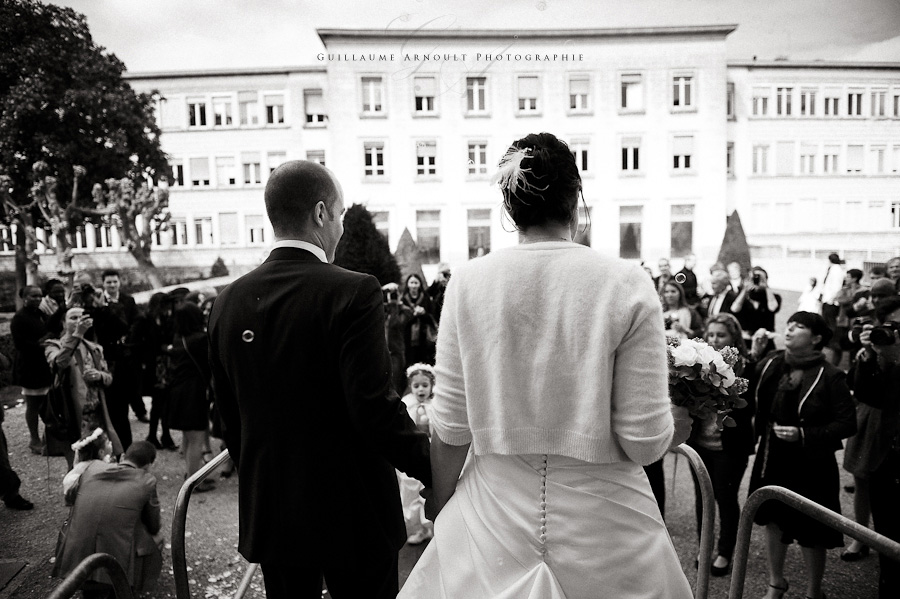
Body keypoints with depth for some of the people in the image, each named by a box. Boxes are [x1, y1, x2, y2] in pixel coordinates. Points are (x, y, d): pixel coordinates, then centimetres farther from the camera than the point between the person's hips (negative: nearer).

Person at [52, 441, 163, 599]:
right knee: (155, 540, 21)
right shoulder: (147, 481, -6)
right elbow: (154, 527, 7)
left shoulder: (92, 466, 3)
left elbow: (72, 496, 23)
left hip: (76, 562, 3)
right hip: (117, 566, -3)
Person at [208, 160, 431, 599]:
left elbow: (228, 415, 6)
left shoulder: (228, 302, 0)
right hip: (353, 513, -5)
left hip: (269, 513, 6)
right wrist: (434, 468, -10)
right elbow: (376, 407, -23)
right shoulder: (353, 292, -19)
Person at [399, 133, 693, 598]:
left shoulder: (468, 282, -10)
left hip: (493, 522, 1)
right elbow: (644, 442, -13)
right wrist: (676, 430, 10)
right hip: (604, 526, 0)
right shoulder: (627, 284, -13)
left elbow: (450, 429, -7)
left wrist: (442, 517, 10)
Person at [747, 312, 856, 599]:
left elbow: (847, 423, -13)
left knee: (810, 532, 9)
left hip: (811, 465, -4)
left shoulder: (830, 376, -13)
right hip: (772, 459, 4)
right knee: (773, 521, 17)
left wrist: (804, 435, -23)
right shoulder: (771, 363, -1)